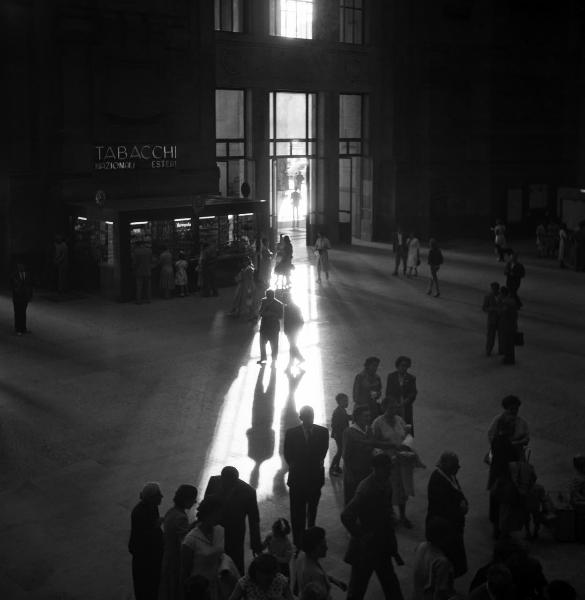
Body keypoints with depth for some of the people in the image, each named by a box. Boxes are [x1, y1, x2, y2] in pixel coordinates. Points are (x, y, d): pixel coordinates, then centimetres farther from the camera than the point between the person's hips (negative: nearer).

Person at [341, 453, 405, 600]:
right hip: (366, 546, -8)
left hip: (382, 544, 8)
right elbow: (346, 516, -33)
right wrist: (360, 535, -24)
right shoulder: (366, 490, -28)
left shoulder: (384, 484, -1)